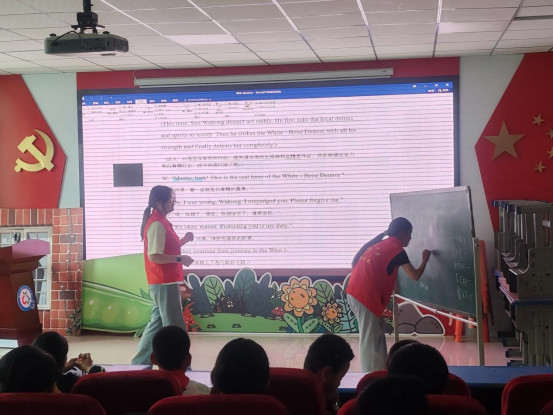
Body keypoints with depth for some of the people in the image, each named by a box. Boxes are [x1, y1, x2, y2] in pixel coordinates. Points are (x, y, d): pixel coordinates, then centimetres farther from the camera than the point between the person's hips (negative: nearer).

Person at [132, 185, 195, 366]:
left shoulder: (160, 222, 14)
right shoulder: (157, 224, -18)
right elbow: (154, 256, -24)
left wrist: (183, 240, 8)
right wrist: (180, 259, -19)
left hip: (165, 281, 10)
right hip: (164, 283, -10)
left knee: (158, 323, 15)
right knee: (175, 328, -4)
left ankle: (140, 363, 20)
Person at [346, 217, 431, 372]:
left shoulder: (381, 245, 22)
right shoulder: (397, 249, -3)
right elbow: (415, 276, -1)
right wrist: (424, 259, 16)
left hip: (356, 292, 9)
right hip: (366, 295, -9)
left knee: (377, 336, 15)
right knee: (369, 340, -6)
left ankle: (380, 373, 19)